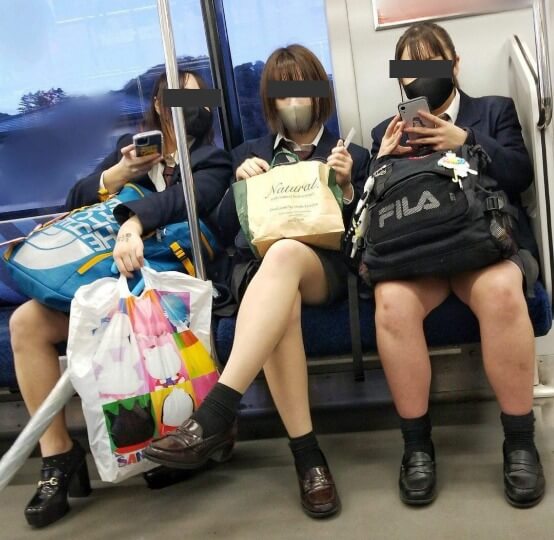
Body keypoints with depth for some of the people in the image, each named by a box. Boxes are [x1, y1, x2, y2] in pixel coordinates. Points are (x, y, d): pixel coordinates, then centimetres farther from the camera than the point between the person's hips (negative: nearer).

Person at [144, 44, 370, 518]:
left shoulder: (352, 154, 20)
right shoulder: (251, 152, 24)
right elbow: (226, 228, 15)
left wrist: (346, 187, -6)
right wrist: (241, 183, -2)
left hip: (326, 267, -1)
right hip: (259, 266, 2)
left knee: (286, 252, -41)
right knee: (281, 302, -39)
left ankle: (214, 416, -50)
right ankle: (307, 454, -36)